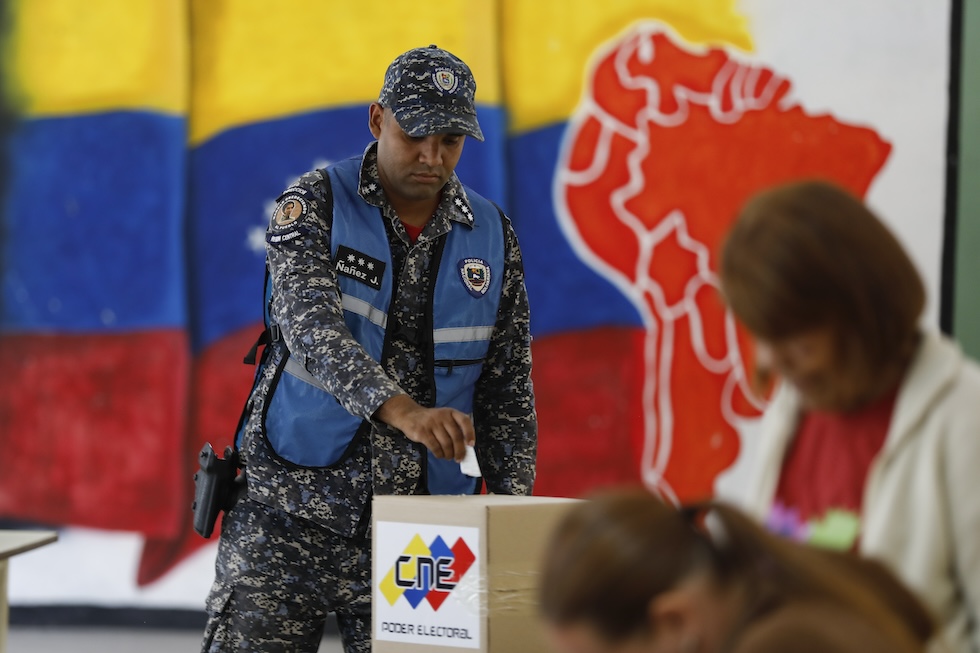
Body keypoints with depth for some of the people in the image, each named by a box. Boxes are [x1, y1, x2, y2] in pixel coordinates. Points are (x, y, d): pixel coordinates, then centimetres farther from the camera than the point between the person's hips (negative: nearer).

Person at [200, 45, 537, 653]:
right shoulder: (315, 205, -5)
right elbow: (312, 329, -23)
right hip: (292, 514, -2)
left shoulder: (492, 236, 6)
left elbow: (508, 388, 10)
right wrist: (405, 411, -38)